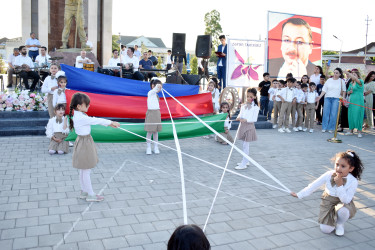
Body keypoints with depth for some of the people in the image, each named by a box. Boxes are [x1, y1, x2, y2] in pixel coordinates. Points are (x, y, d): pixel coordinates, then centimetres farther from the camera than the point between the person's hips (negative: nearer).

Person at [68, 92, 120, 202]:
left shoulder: (80, 116, 6)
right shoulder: (81, 118, -24)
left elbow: (95, 120, 9)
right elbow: (95, 120, -19)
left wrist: (110, 123, 6)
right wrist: (111, 122, -9)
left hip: (85, 142, 10)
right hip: (84, 144, -10)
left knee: (83, 170, 18)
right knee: (86, 171, 1)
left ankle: (84, 192, 30)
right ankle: (90, 194, 12)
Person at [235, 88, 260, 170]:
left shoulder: (255, 107, -9)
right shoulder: (243, 105, 8)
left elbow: (254, 119, -12)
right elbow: (240, 114, 11)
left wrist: (246, 120, -26)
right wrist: (239, 118, -11)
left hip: (249, 127, -6)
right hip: (242, 126, 6)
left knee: (245, 145, -5)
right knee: (245, 145, 15)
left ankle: (244, 164, 0)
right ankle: (246, 161, 28)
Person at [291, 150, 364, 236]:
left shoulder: (353, 181, -23)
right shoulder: (329, 175, -20)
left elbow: (346, 200, -26)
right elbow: (314, 185, -13)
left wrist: (340, 185, -36)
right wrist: (299, 195, -14)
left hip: (343, 203, -1)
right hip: (328, 202, 1)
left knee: (342, 211, -38)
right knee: (325, 230, -10)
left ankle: (340, 224, -1)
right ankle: (332, 220, 27)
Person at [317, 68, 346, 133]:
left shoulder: (341, 81, 6)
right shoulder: (329, 80, 8)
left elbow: (344, 90, 10)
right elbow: (324, 90, 5)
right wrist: (319, 97, -3)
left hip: (336, 99, -1)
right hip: (327, 98, 1)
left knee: (333, 114, -3)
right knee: (326, 113, -1)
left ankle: (331, 128, 6)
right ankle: (324, 127, 6)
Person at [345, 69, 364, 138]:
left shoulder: (360, 82, -3)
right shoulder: (351, 83, 15)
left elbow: (355, 79, -25)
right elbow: (347, 92, 23)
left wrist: (348, 73, -31)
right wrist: (349, 92, 0)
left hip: (359, 101, -6)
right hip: (351, 101, 6)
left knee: (358, 116, -6)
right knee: (350, 115, 5)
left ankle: (359, 131, 1)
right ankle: (351, 130, 14)